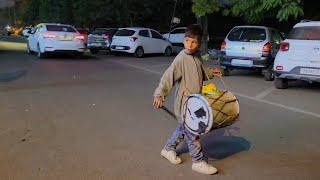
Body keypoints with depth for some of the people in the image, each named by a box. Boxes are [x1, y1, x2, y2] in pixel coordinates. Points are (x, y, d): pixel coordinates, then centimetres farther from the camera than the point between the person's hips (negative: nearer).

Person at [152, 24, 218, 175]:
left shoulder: (197, 56, 5)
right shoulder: (181, 59, -20)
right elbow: (168, 77, -27)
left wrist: (210, 72, 10)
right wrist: (159, 95, -36)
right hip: (184, 103, -8)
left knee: (184, 128, 21)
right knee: (192, 132, 2)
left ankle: (168, 149, 39)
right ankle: (198, 162, 18)